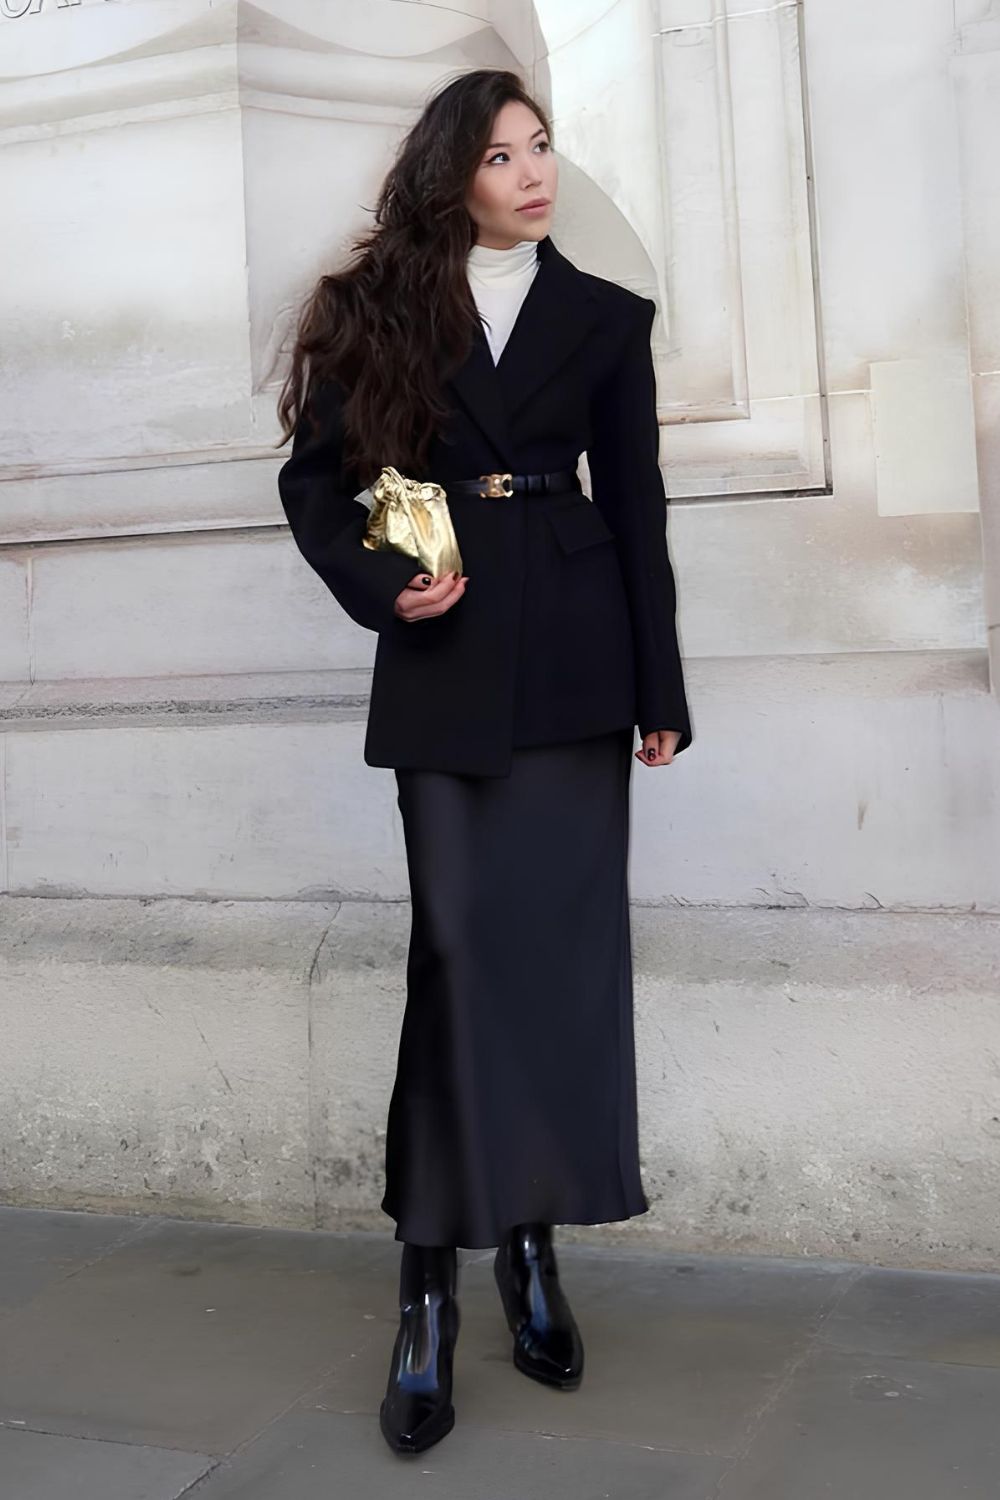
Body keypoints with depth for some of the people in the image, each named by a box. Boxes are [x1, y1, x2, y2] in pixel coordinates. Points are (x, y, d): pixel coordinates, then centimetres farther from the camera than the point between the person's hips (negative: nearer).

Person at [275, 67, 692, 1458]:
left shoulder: (607, 318, 10)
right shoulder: (382, 310, 8)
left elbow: (637, 510, 8)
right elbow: (314, 477, 8)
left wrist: (661, 689, 4)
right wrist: (378, 587, -10)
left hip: (575, 660, 1)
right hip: (445, 663, -1)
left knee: (564, 943, 0)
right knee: (462, 947, -5)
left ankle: (530, 1238, 13)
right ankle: (433, 1275, 1)